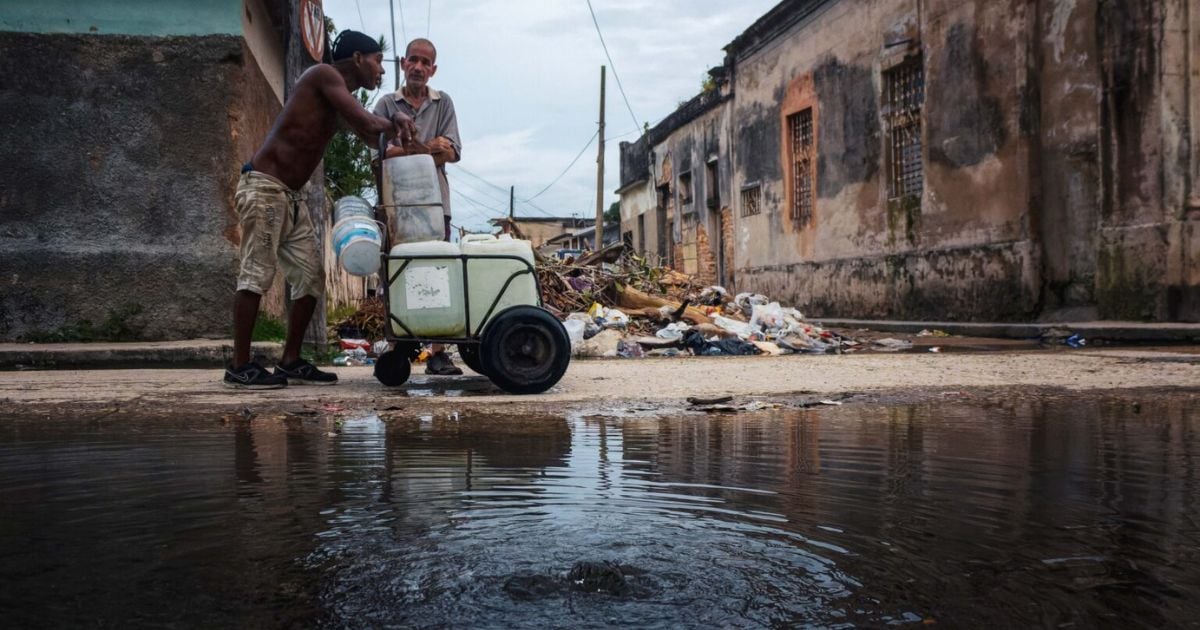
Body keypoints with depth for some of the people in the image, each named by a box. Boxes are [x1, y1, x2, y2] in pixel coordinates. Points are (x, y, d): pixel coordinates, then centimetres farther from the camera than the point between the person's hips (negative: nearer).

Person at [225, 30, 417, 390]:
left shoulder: (339, 97, 19)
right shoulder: (325, 75, -8)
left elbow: (369, 134, 14)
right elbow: (366, 124, -18)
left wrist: (393, 121, -7)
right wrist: (393, 126, 1)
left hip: (291, 197, 9)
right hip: (264, 188, -9)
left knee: (311, 277, 6)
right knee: (256, 276, -8)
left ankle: (291, 361, 12)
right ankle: (240, 367, -3)